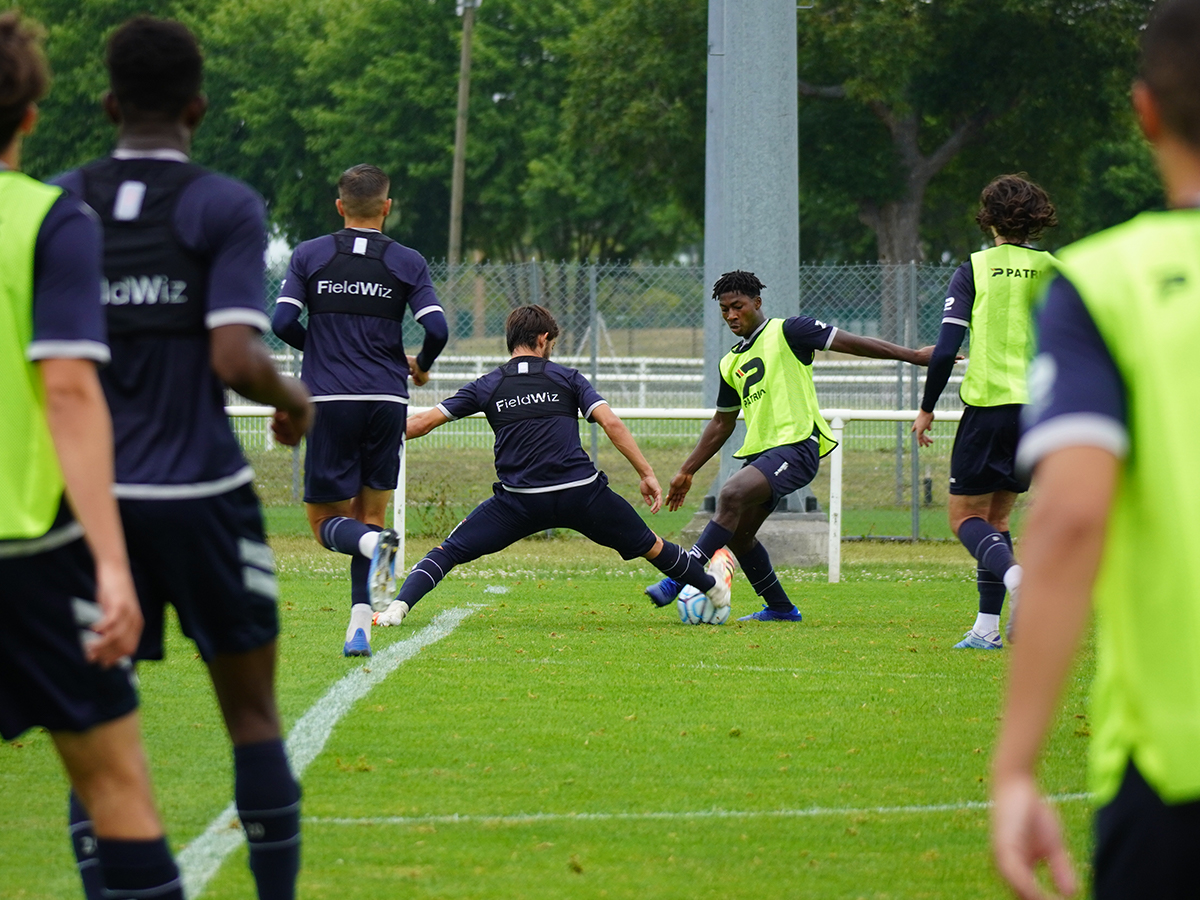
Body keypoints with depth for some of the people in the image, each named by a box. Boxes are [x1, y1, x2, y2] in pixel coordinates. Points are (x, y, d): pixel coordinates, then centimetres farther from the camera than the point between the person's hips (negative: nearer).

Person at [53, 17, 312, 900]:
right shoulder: (226, 208, -6)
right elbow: (236, 360, -15)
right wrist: (294, 397, 5)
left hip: (95, 496, 2)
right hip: (201, 495, -2)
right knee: (253, 714, 11)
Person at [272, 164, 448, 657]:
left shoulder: (309, 256, 4)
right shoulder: (407, 262, 3)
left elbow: (282, 321, -5)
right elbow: (437, 329, -6)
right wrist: (420, 366, 16)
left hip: (329, 400, -1)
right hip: (386, 402, 1)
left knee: (326, 521, 5)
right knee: (370, 515, 13)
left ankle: (374, 544, -30)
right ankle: (359, 626, 1)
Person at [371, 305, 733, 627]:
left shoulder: (486, 386, 10)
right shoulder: (566, 378, 9)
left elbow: (424, 422, 8)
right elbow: (611, 423, -3)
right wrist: (647, 474, 0)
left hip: (519, 501, 0)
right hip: (583, 492, 0)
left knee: (449, 550, 7)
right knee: (649, 546, 21)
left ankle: (398, 607, -14)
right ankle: (712, 586, 39)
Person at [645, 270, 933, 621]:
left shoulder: (786, 332, 0)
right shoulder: (731, 364, 21)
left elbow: (849, 343, -4)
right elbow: (722, 423, 29)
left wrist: (911, 355, -8)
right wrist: (686, 471, 27)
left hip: (797, 444, -9)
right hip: (760, 452, 9)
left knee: (731, 494, -27)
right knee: (737, 535, 7)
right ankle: (780, 608, 21)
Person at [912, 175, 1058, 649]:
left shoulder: (973, 271, -2)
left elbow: (946, 349, -7)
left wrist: (926, 408, 4)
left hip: (988, 404, -4)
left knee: (965, 516, 4)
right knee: (997, 515, 16)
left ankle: (1013, 573, -28)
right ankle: (987, 628, 10)